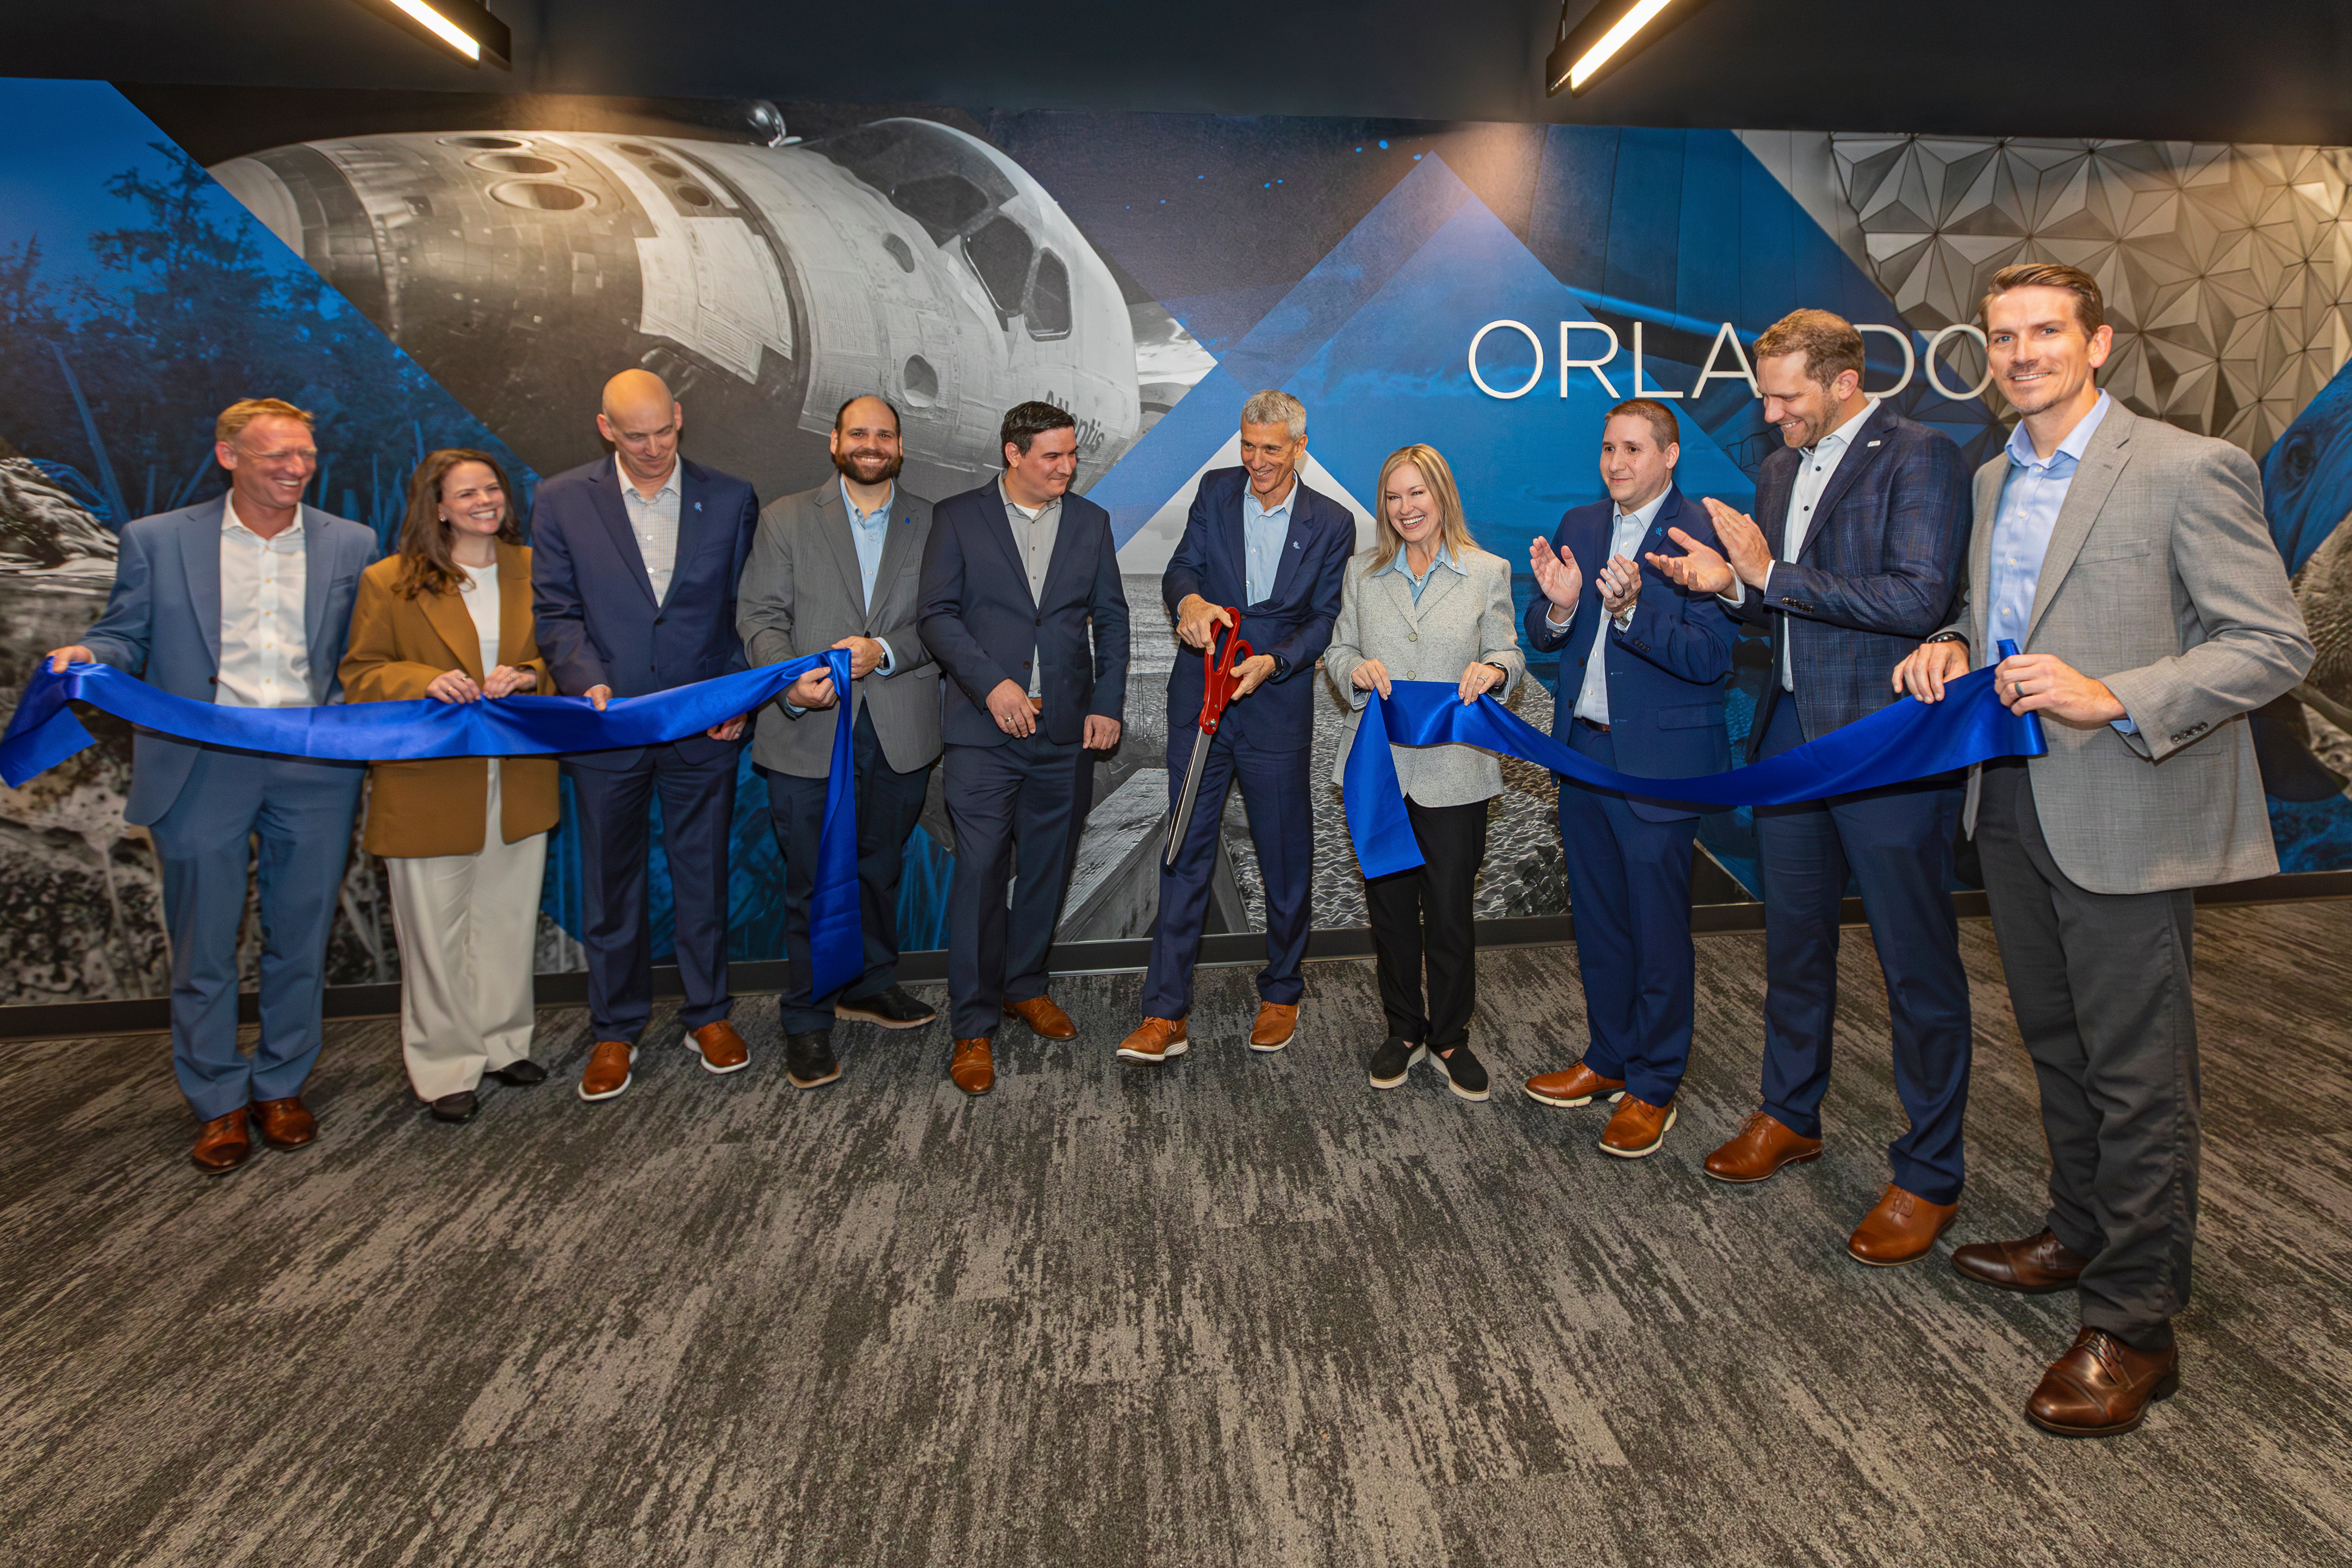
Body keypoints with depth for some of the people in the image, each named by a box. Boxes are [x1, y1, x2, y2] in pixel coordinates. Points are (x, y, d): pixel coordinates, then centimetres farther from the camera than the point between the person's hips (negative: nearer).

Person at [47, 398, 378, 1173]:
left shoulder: (350, 544, 7)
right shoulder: (157, 540, 3)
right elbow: (125, 637, 7)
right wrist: (86, 658, -15)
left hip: (314, 768, 1)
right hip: (202, 769, -1)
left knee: (299, 940, 10)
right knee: (204, 947, 6)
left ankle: (281, 1087, 27)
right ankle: (219, 1103, 22)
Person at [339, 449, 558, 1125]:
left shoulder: (534, 571, 6)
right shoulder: (389, 582, -3)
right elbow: (361, 673, -1)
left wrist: (530, 678, -11)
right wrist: (426, 682, -20)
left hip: (519, 783, 3)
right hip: (428, 786, -3)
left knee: (509, 920, 14)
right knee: (436, 932, 4)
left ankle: (503, 1041, 31)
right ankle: (445, 1065, 18)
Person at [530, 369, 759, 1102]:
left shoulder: (731, 500, 3)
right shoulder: (562, 502, 1)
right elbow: (557, 613, 0)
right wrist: (589, 684, -16)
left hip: (705, 729, 0)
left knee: (704, 876, 11)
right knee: (611, 885, 10)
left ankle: (708, 1015, 27)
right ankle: (615, 1032, 24)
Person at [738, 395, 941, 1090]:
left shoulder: (932, 524, 8)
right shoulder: (785, 519, 5)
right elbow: (759, 616, -1)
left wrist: (886, 652, -16)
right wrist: (791, 681, -20)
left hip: (900, 734, 2)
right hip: (809, 732, -2)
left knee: (881, 867, 16)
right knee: (812, 881, 2)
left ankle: (871, 983, 35)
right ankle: (809, 1019, 15)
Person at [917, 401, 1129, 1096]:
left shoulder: (1091, 522, 11)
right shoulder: (957, 517, 2)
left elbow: (1111, 619, 12)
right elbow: (937, 615, -4)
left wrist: (1108, 704, 2)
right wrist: (992, 683, -16)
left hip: (1066, 730, 4)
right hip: (983, 730, -3)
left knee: (1047, 868, 12)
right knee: (980, 873, -5)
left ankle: (1025, 986, 31)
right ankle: (973, 1027, 5)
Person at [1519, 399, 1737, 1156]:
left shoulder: (1704, 536, -11)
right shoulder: (1578, 526, 9)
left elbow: (1712, 656, -18)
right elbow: (1541, 636, 8)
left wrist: (1631, 611, -30)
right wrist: (1559, 606, -13)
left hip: (1659, 761, -6)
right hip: (1583, 752, 6)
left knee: (1659, 929, 4)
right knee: (1597, 919, 17)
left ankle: (1654, 1087, 18)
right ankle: (1608, 1058, 33)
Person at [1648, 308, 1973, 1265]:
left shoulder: (1920, 458, -10)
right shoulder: (1781, 470, 13)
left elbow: (1919, 600, -21)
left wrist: (1773, 573, -20)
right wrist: (1731, 585, -1)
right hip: (1792, 734, 8)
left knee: (1917, 964, 2)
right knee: (1794, 943, 18)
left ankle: (1929, 1176, 16)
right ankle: (1791, 1116, 36)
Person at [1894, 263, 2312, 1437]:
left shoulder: (2189, 470, -11)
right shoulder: (1993, 481, 12)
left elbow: (2276, 645, -13)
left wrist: (2116, 699, -26)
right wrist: (1954, 644, 3)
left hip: (2125, 818, -7)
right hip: (2013, 805, 7)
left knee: (2136, 1075, 1)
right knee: (2058, 1049, 20)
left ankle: (2133, 1327, 14)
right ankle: (2079, 1236, 38)